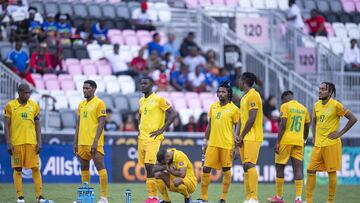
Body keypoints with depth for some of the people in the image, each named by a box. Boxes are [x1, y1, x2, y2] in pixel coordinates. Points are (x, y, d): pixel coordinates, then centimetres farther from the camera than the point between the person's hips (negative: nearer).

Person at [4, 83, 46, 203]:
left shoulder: (34, 105, 7)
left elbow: (37, 125, 10)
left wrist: (39, 142, 2)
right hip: (16, 142, -2)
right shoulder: (10, 106, -1)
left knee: (36, 168, -1)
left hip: (32, 142, 2)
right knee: (18, 169, 2)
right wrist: (8, 143, -7)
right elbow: (7, 125, 0)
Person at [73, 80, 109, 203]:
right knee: (84, 169, 9)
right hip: (82, 142, 7)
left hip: (94, 143, -7)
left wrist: (95, 141, -18)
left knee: (100, 167, -7)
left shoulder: (99, 103, -5)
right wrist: (75, 142, 13)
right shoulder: (81, 104, 16)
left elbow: (101, 123, -11)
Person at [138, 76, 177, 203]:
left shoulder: (158, 99, -8)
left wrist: (162, 130, -13)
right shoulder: (141, 101, 14)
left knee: (149, 165, -15)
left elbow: (173, 114, -10)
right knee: (146, 166, 6)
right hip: (142, 137, 7)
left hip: (153, 138, -7)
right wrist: (140, 128, 15)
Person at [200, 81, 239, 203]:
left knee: (226, 170, 2)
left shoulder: (233, 109, -4)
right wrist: (206, 140, 12)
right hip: (213, 143, 4)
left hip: (227, 144, -4)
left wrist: (237, 147, -8)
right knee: (206, 169, 0)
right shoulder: (213, 107, 10)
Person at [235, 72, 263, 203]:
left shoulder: (253, 96, -11)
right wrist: (237, 135, 7)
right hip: (244, 137, 10)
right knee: (246, 166, 8)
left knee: (250, 165, -16)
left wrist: (242, 136, -11)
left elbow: (251, 119, -17)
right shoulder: (244, 98, 20)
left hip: (252, 137, -10)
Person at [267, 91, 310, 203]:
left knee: (280, 167, 7)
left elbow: (283, 125, -12)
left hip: (286, 141, -5)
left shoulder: (285, 106, -3)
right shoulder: (303, 108, 14)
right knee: (298, 168, 1)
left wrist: (278, 142, -11)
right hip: (299, 141, 5)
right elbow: (307, 128, 17)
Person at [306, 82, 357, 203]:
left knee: (331, 172, -1)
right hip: (318, 144, 6)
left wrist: (340, 133, -11)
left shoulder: (336, 105, -10)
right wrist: (314, 136, 15)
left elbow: (353, 119, -10)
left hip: (331, 143, -6)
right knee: (311, 170, 1)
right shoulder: (317, 105, 9)